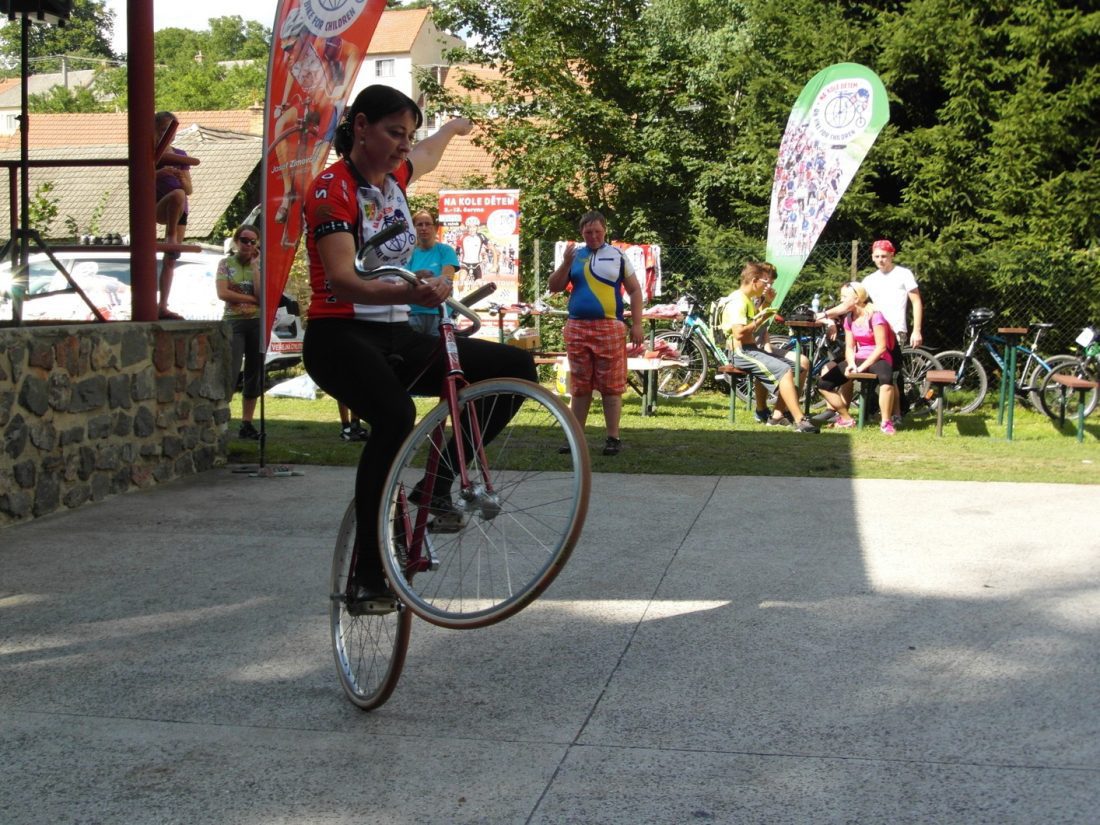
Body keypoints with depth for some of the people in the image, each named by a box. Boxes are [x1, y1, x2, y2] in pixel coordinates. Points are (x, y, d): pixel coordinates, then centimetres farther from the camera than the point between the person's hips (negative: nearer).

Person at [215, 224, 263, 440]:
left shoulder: (259, 266, 8)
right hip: (233, 322, -3)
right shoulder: (225, 263, 4)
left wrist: (254, 265, -7)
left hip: (257, 323, 3)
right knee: (230, 372, -15)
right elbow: (223, 293, -9)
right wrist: (252, 299, -8)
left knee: (254, 375, 5)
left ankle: (246, 424, 11)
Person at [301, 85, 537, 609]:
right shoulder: (333, 189, -12)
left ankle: (439, 484, -3)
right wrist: (410, 293, -43)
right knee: (396, 415, -38)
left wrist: (453, 127, 57)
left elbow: (427, 153, 38)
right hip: (340, 337, -8)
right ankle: (368, 575, -30)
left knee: (516, 367, -7)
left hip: (395, 337, 8)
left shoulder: (394, 175, 11)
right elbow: (342, 280, -26)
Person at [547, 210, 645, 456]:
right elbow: (553, 287, 8)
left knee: (611, 387, 0)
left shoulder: (617, 256, 5)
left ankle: (613, 438, 6)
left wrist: (637, 324, -2)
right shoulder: (574, 255, 10)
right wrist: (565, 263, -8)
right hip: (577, 328, 2)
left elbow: (634, 290, 6)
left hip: (609, 329, -2)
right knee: (580, 386, 8)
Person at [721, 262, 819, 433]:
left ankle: (778, 415, 1)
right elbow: (739, 333, -26)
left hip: (753, 349, 11)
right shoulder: (737, 301, -14)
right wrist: (759, 320, -13)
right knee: (784, 370, -28)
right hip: (742, 352, -11)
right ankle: (800, 421, -32)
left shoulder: (747, 300, 20)